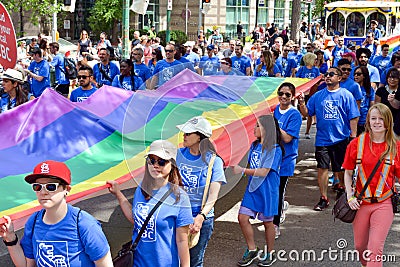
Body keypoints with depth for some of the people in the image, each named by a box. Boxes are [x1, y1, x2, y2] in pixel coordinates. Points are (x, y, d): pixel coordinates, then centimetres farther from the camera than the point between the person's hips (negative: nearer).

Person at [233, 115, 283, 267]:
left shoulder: (274, 149, -16)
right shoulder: (254, 146, 6)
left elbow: (264, 172, -22)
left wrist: (242, 170, -21)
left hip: (267, 190, -6)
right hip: (252, 187, 6)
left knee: (267, 222, 8)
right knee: (242, 217, 1)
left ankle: (270, 254, 26)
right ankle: (252, 250, 19)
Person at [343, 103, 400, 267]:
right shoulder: (357, 143, -1)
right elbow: (348, 173, 6)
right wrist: (350, 196, -5)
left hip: (384, 204, -2)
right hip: (360, 203, 2)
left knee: (375, 249, -10)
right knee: (360, 246, 14)